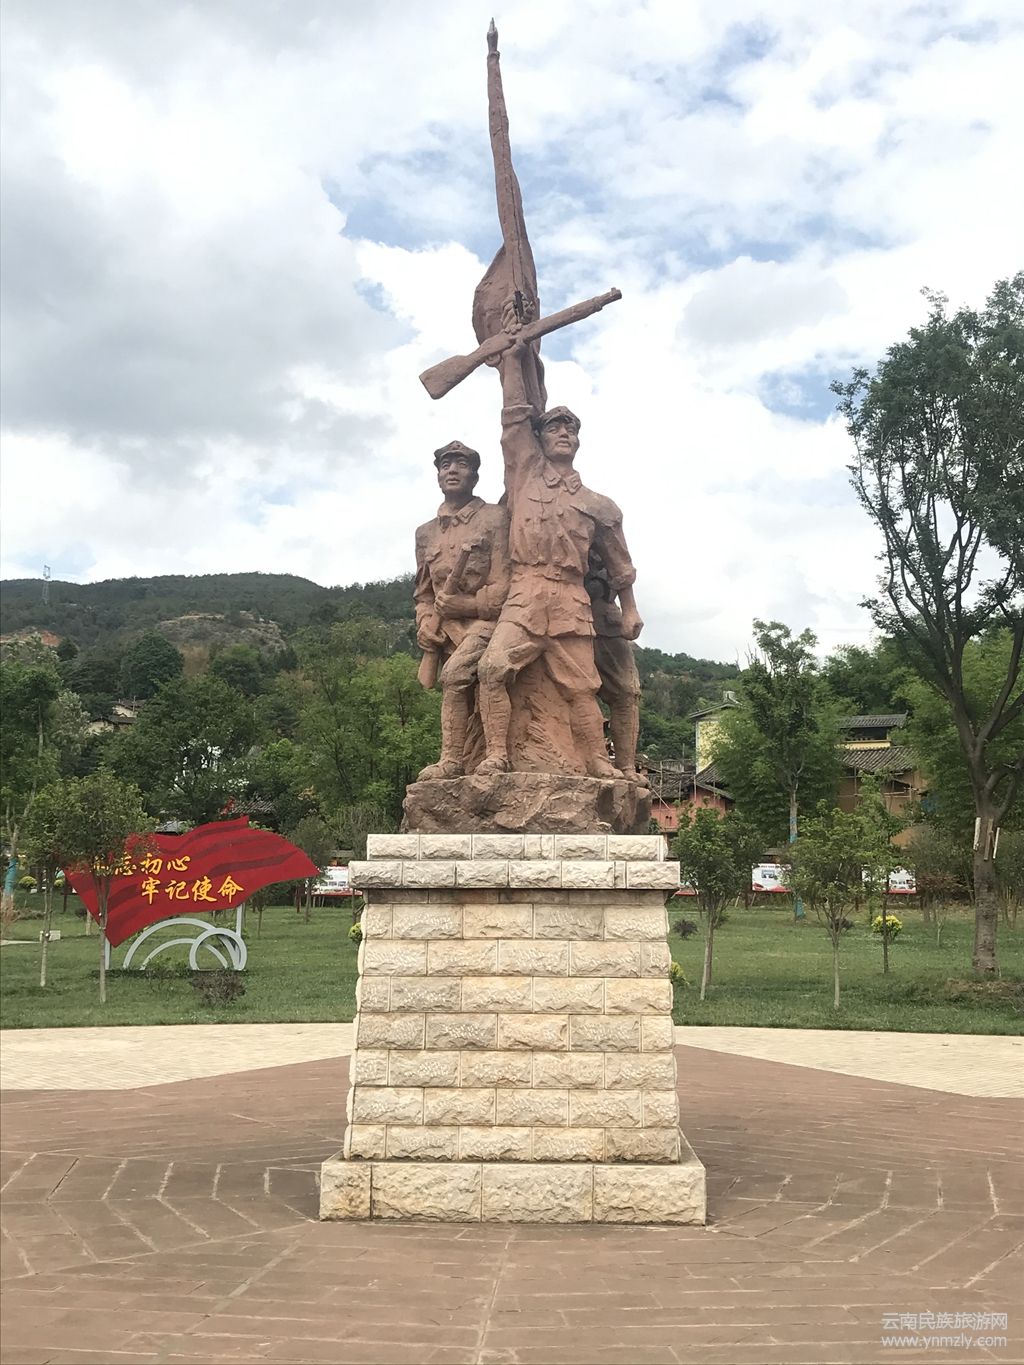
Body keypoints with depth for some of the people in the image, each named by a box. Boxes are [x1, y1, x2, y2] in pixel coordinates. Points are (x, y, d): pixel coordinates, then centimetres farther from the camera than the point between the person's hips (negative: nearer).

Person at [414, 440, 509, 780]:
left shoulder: (494, 518, -1)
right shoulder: (426, 532, 16)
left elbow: (504, 585, -7)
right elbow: (423, 592, 21)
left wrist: (463, 604, -16)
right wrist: (426, 623, 1)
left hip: (486, 620, -6)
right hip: (447, 630, 6)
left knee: (455, 671, -29)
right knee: (467, 703, 4)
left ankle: (452, 761, -24)